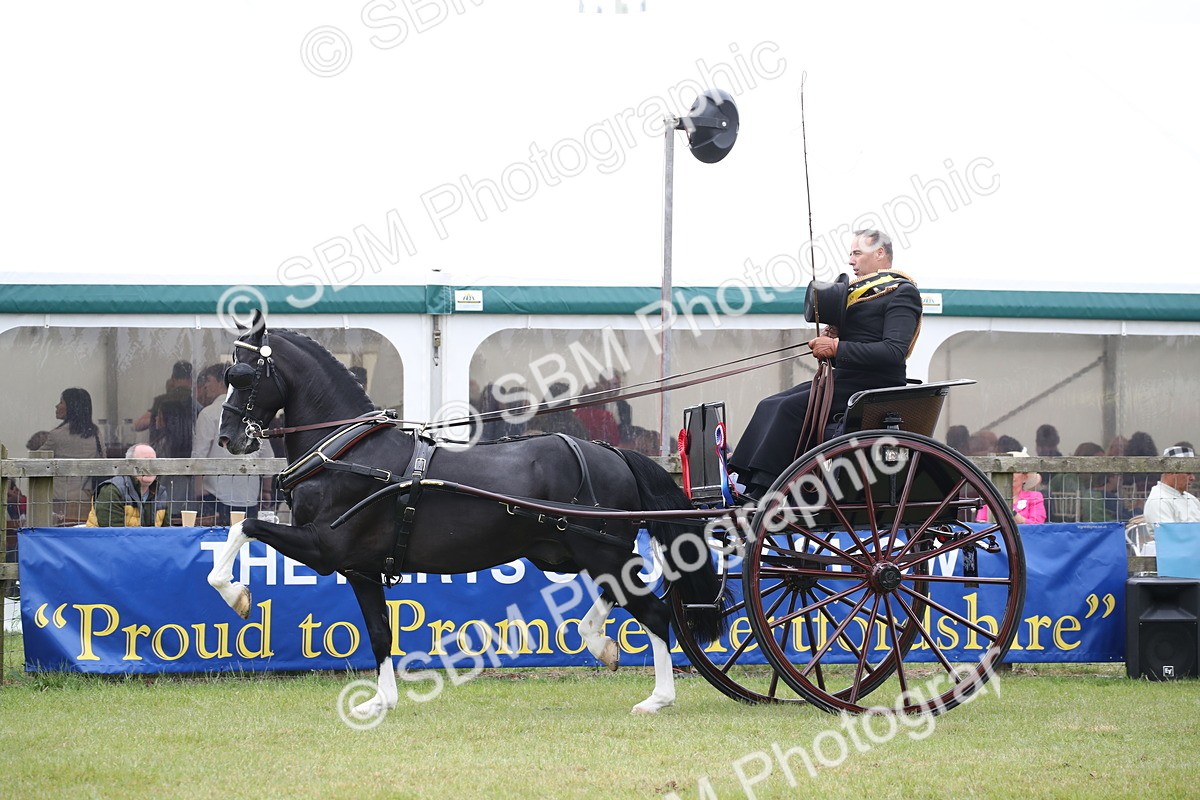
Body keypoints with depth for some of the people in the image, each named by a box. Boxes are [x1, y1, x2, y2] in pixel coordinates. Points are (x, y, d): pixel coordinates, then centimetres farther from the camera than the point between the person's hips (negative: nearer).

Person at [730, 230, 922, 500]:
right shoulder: (860, 289, 22)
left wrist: (836, 347, -21)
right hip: (843, 378, 10)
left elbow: (894, 351, -21)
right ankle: (743, 484, -16)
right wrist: (828, 338, 0)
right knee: (769, 406, -5)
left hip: (872, 386, -10)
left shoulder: (901, 293, -6)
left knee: (791, 407, -25)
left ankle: (761, 494, -29)